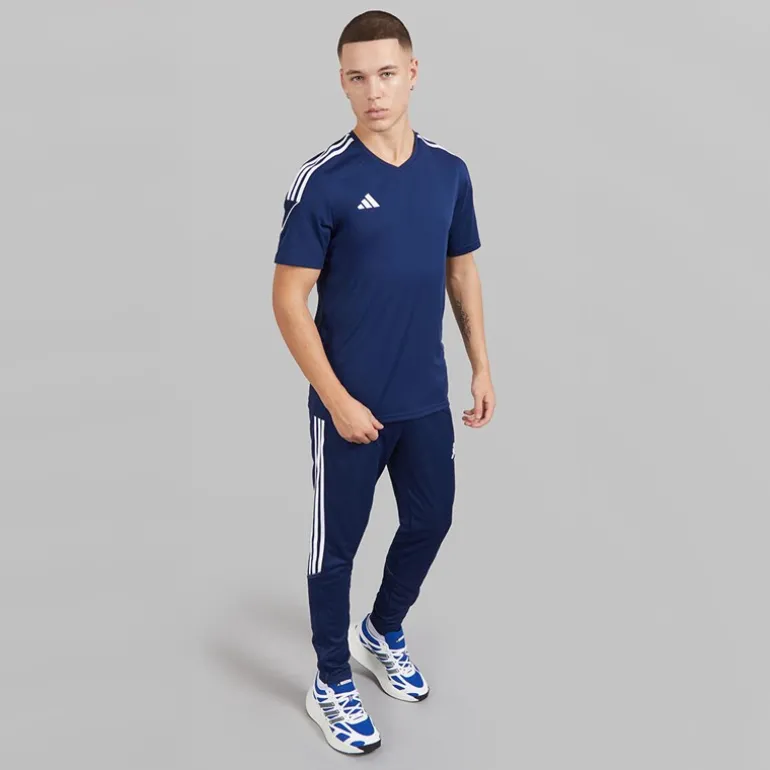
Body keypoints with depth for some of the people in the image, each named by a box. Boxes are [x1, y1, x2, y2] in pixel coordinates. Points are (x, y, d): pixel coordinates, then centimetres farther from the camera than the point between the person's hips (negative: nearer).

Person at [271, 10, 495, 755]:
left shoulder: (450, 173, 2)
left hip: (427, 400, 6)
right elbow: (289, 299, -14)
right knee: (337, 542, 9)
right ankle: (331, 683, 30)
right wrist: (337, 400, -17)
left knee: (430, 520, 18)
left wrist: (481, 366, 9)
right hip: (351, 405, -5)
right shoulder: (323, 180, -15)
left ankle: (384, 632, 45)